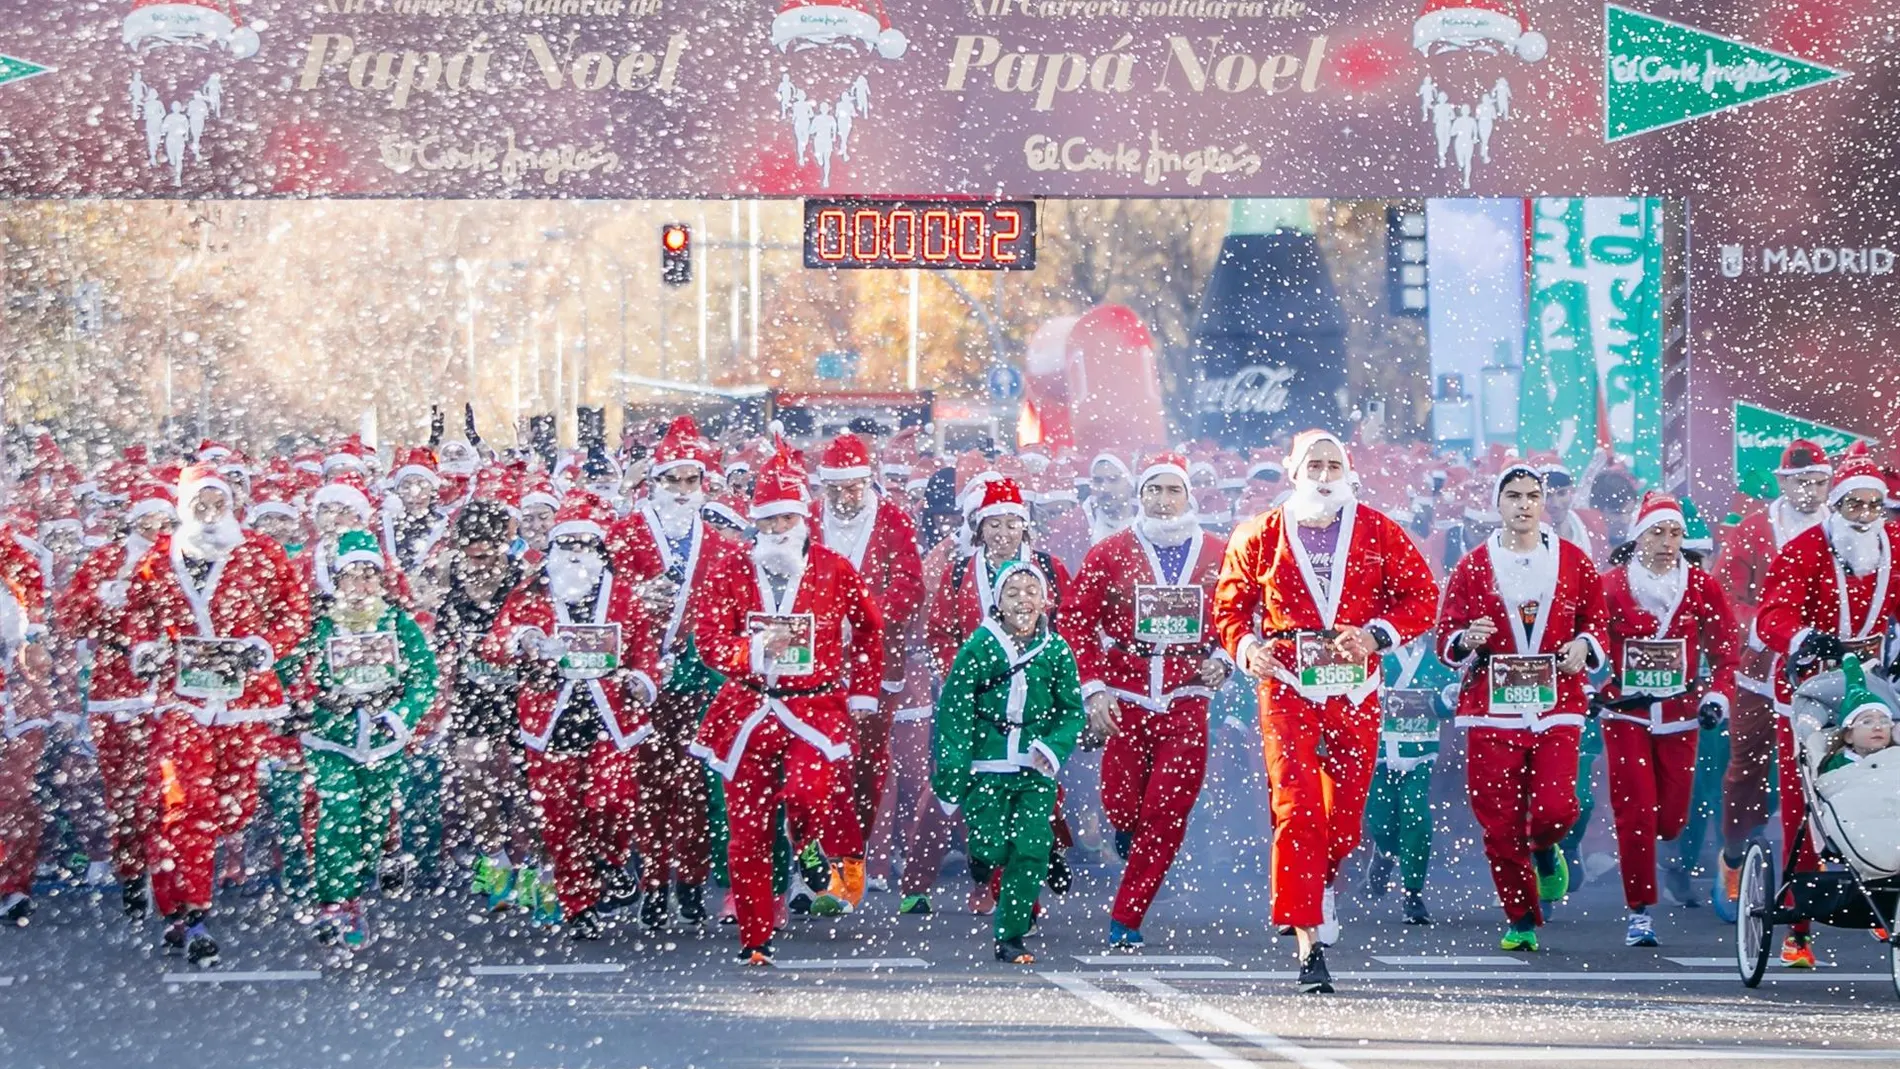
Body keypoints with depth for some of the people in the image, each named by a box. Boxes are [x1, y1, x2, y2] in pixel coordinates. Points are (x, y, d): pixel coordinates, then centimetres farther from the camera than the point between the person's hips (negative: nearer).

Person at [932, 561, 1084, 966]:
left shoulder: (1056, 651, 4)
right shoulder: (979, 647, -2)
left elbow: (1072, 713, 9)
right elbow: (953, 711, -1)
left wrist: (1053, 749, -10)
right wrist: (951, 773, -7)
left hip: (1036, 772, 2)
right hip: (986, 767, -2)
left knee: (1030, 854, -5)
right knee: (991, 849, -8)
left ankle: (1011, 938, 6)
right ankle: (981, 862, 29)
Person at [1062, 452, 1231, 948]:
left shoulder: (1217, 556, 7)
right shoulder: (1109, 553, 3)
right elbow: (1076, 621, 3)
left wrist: (1223, 660, -3)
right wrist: (1094, 688, -6)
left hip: (1186, 702, 0)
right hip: (1123, 700, 0)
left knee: (1167, 815, -7)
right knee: (1122, 809, 0)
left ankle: (1126, 920, 1)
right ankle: (1127, 834, 39)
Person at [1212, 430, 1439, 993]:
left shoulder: (1380, 534, 5)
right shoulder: (1260, 536, 6)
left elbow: (1421, 596, 5)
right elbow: (1230, 603, 13)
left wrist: (1376, 635, -11)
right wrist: (1245, 647, -8)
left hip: (1355, 690, 1)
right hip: (1286, 687, -1)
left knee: (1346, 813, 6)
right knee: (1296, 809, -13)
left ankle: (1321, 881, 39)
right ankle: (1309, 943, -13)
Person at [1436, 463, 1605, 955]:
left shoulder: (1574, 562, 9)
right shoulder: (1472, 567, 7)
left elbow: (1596, 619, 17)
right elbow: (1446, 637, 7)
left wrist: (1584, 645, -5)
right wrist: (1466, 641, -16)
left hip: (1556, 708, 0)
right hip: (1491, 709, 0)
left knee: (1556, 809, -15)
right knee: (1500, 825, -3)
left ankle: (1545, 850, 23)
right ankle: (1521, 922, 12)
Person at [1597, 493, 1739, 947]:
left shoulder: (1701, 586, 1)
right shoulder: (1610, 586, -4)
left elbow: (1726, 645, 6)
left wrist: (1719, 693, -6)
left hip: (1679, 715, 2)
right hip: (1625, 713, -2)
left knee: (1671, 818, 5)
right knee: (1635, 812, -10)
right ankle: (1639, 912, -3)